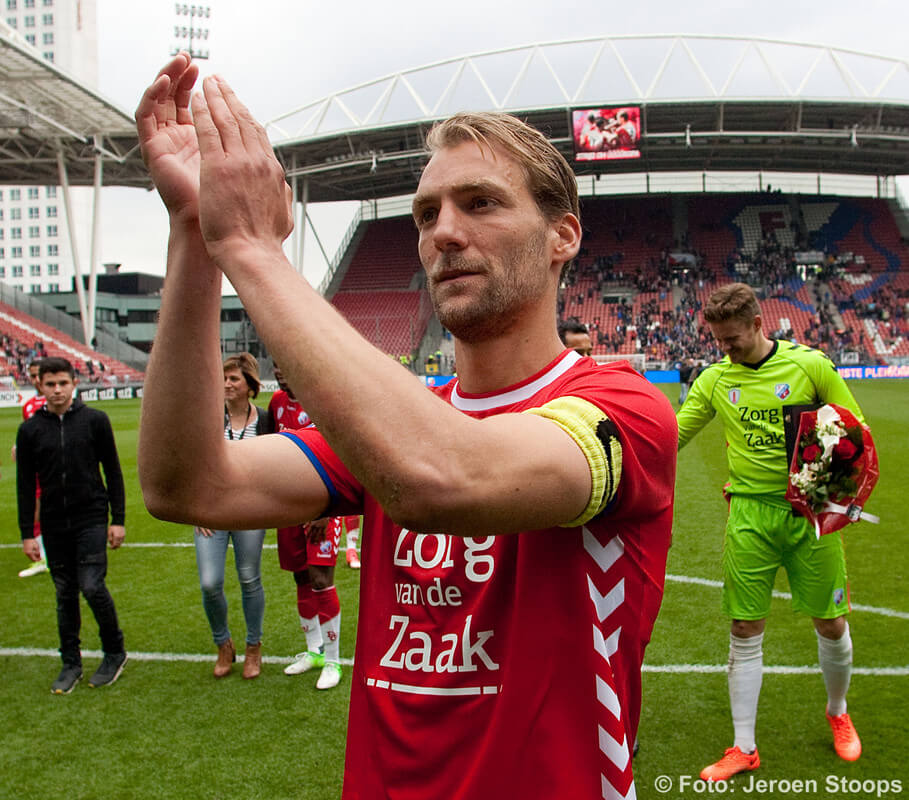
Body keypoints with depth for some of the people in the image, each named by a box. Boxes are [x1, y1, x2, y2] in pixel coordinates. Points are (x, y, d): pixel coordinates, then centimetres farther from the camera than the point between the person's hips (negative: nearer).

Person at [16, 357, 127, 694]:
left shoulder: (95, 420, -2)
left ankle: (114, 652, 12)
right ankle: (70, 663, 23)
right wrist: (27, 533, 4)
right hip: (54, 525, 3)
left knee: (92, 587, -9)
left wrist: (118, 520, -1)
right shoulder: (30, 430, 4)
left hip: (92, 520, -3)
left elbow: (113, 472, 2)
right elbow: (25, 485, 7)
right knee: (65, 595, 9)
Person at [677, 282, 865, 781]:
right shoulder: (714, 379, 2)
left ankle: (838, 713, 40)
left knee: (830, 624, 9)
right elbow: (672, 437, 5)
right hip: (749, 515, 1)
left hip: (809, 511, -1)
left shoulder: (809, 364, -5)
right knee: (745, 631, 4)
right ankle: (744, 749, 18)